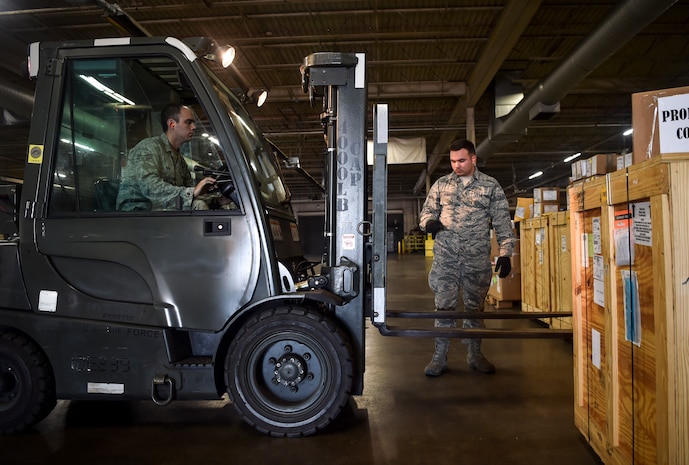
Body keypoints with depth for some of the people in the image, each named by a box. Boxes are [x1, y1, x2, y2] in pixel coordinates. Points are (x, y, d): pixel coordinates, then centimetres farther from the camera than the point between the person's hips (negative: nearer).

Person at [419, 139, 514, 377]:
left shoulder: (491, 186, 5)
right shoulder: (441, 184, 9)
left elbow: (502, 222, 4)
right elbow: (427, 211, 14)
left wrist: (505, 253, -3)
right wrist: (429, 222, -10)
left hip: (478, 259, 0)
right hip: (445, 257, 1)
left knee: (475, 306, 9)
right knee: (444, 306, 1)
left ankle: (475, 355, 25)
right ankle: (439, 357, 9)